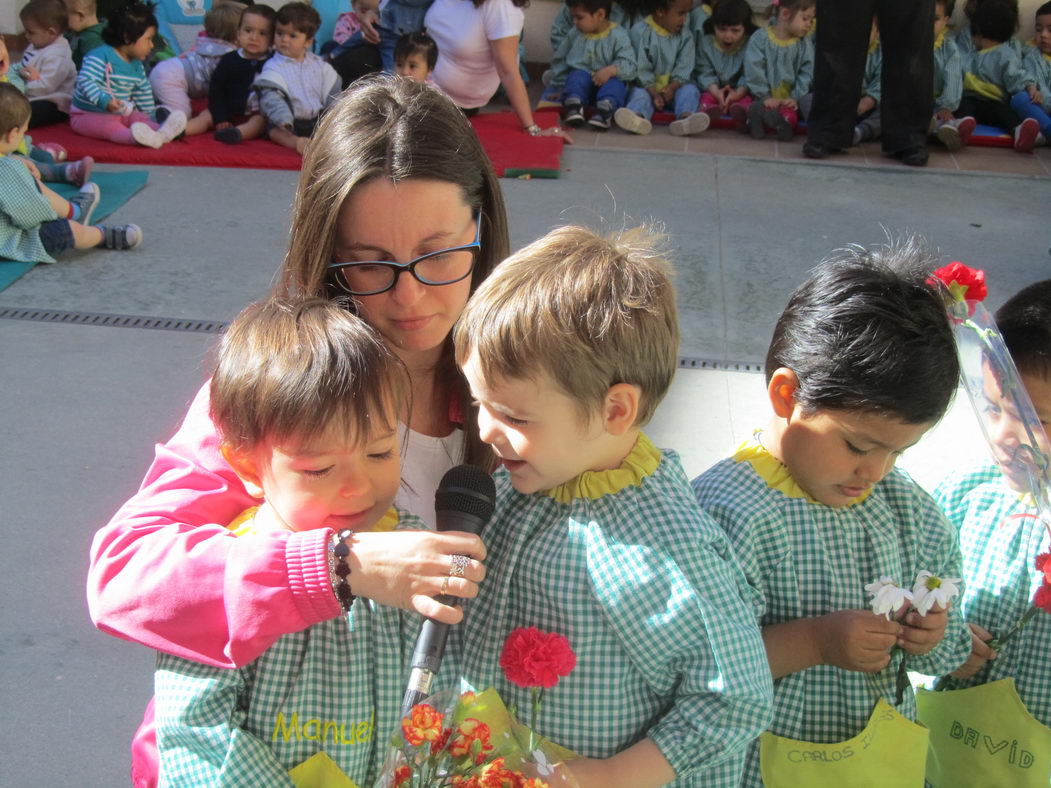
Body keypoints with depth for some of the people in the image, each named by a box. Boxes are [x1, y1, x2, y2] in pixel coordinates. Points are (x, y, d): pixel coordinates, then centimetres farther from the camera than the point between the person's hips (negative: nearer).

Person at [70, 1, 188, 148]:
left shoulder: (136, 66, 10)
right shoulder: (100, 56, -18)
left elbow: (144, 95, 20)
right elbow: (85, 82, -29)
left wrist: (152, 118, 17)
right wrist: (104, 101, -41)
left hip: (121, 113, 8)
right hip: (88, 115, -8)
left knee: (141, 118, -15)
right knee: (108, 125, -35)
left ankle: (162, 132, -46)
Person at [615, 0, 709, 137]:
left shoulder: (685, 35, 4)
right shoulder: (640, 31, -8)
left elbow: (683, 69, -4)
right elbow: (641, 68, -13)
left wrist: (671, 89, -23)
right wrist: (654, 94, -23)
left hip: (672, 88, 3)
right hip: (647, 86, -3)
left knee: (690, 89, -24)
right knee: (639, 93, -31)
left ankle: (685, 118, -58)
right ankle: (638, 118, -67)